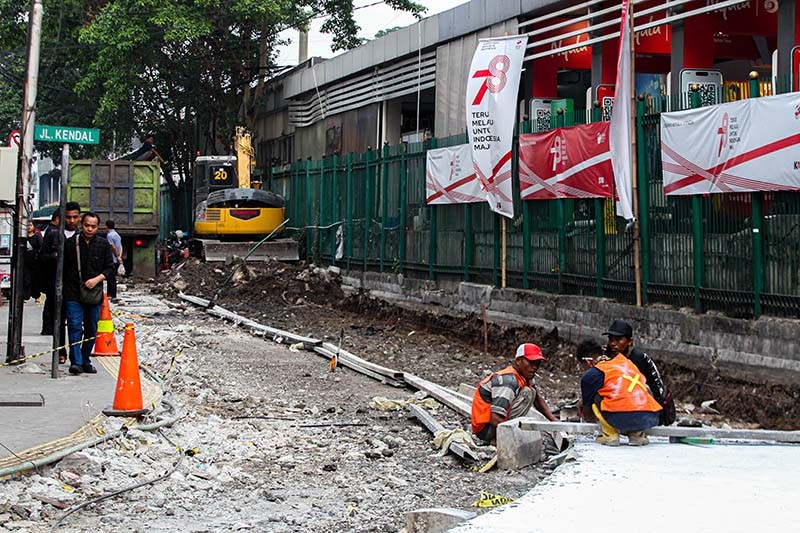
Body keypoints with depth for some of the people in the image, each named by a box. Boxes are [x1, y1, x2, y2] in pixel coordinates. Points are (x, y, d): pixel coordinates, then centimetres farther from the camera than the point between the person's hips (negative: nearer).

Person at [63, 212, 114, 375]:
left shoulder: (103, 244, 5)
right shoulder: (70, 243, 1)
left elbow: (109, 267, 7)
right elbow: (63, 268, 7)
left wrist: (97, 279, -10)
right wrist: (62, 289, 2)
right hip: (73, 294, -2)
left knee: (91, 329, 9)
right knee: (75, 326, -12)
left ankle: (86, 361, 21)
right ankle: (75, 362, -13)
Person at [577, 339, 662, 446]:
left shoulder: (590, 375, 10)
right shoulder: (625, 361, 25)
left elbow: (588, 416, 20)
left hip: (622, 418, -5)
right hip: (651, 419, 5)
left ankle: (610, 435, 9)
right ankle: (637, 434, 17)